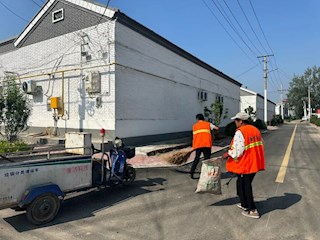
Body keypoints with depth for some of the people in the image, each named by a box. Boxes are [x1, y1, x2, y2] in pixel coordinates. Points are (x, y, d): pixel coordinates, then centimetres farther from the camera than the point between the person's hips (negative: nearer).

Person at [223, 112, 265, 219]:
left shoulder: (240, 132, -19)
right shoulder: (255, 130, 7)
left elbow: (237, 152, -22)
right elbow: (259, 147, 14)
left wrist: (228, 153, -6)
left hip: (245, 164, -8)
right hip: (255, 163, 8)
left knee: (246, 186, 7)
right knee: (242, 183, 22)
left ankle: (252, 210, 17)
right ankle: (244, 204, 35)